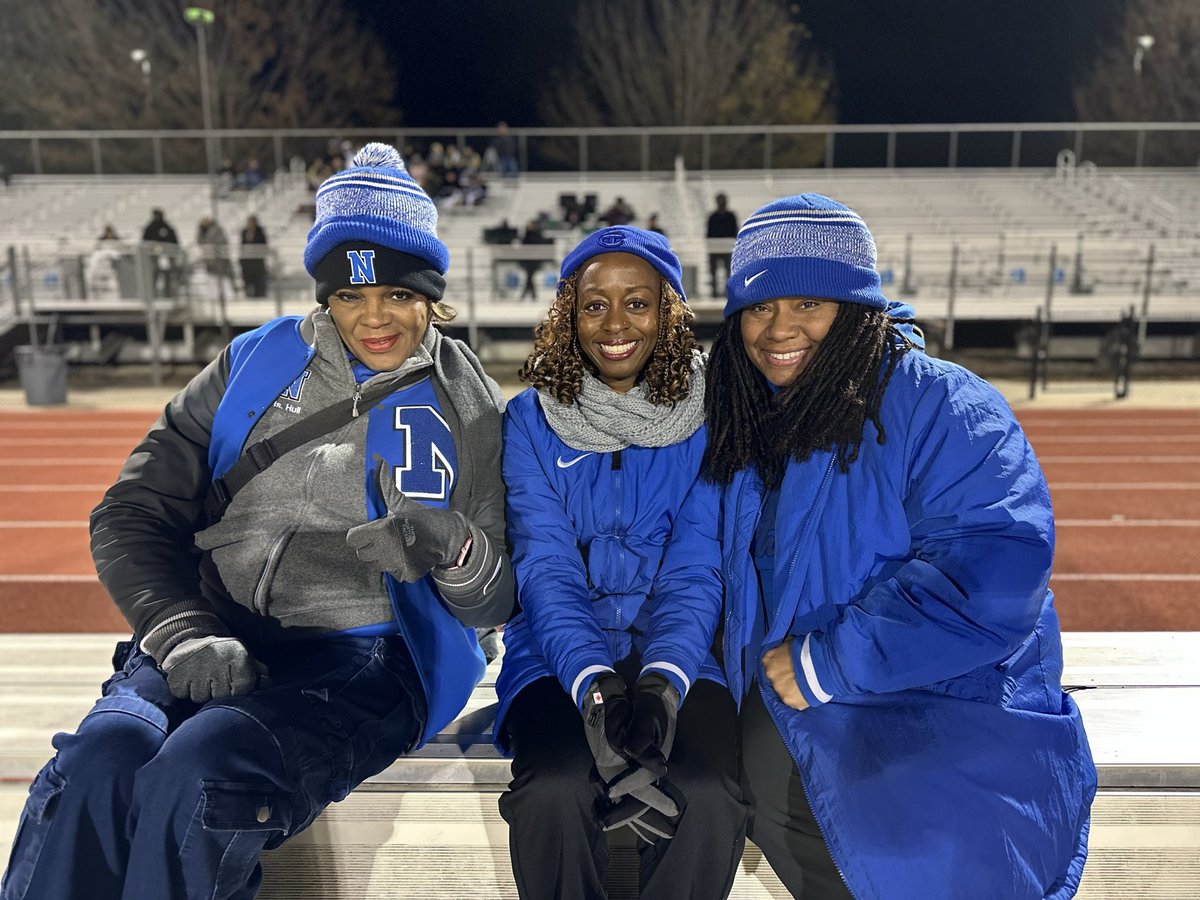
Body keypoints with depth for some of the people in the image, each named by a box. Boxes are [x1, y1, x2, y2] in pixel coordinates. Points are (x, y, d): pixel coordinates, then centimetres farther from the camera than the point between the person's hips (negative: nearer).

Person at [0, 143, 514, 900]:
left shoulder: (465, 405, 8)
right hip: (216, 649, 2)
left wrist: (455, 549, -18)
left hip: (365, 661, -2)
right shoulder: (256, 363, 13)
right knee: (96, 764, -30)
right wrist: (184, 633, -8)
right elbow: (132, 517, 9)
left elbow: (497, 603, 6)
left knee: (196, 774, -31)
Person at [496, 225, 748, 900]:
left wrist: (662, 680, -25)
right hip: (561, 657, 0)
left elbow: (696, 568, -6)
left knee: (708, 797, -29)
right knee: (554, 790, -29)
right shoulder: (531, 420, 2)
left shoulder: (709, 422, 1)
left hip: (678, 658, 0)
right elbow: (546, 567, -8)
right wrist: (595, 687, -25)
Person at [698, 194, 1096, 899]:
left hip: (951, 700, -6)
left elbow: (994, 571, -23)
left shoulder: (941, 406, -11)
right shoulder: (746, 425, 9)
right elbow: (722, 557, 19)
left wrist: (827, 663, -20)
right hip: (788, 700, 7)